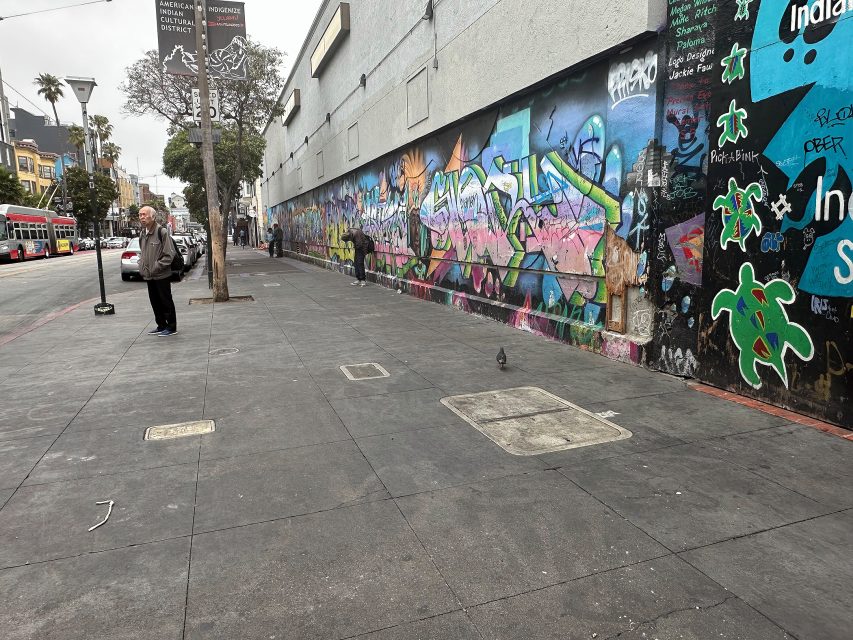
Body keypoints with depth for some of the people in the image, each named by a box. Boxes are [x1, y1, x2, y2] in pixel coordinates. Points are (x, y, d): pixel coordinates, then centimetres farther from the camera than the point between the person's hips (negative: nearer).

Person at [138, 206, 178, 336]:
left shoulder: (162, 232, -13)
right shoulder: (142, 234, 11)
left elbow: (169, 254, -15)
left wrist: (156, 267, -17)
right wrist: (142, 266, 9)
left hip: (161, 275, -8)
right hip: (148, 276, 8)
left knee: (166, 301, 1)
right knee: (155, 302, 14)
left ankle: (171, 327, 11)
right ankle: (161, 326, 25)